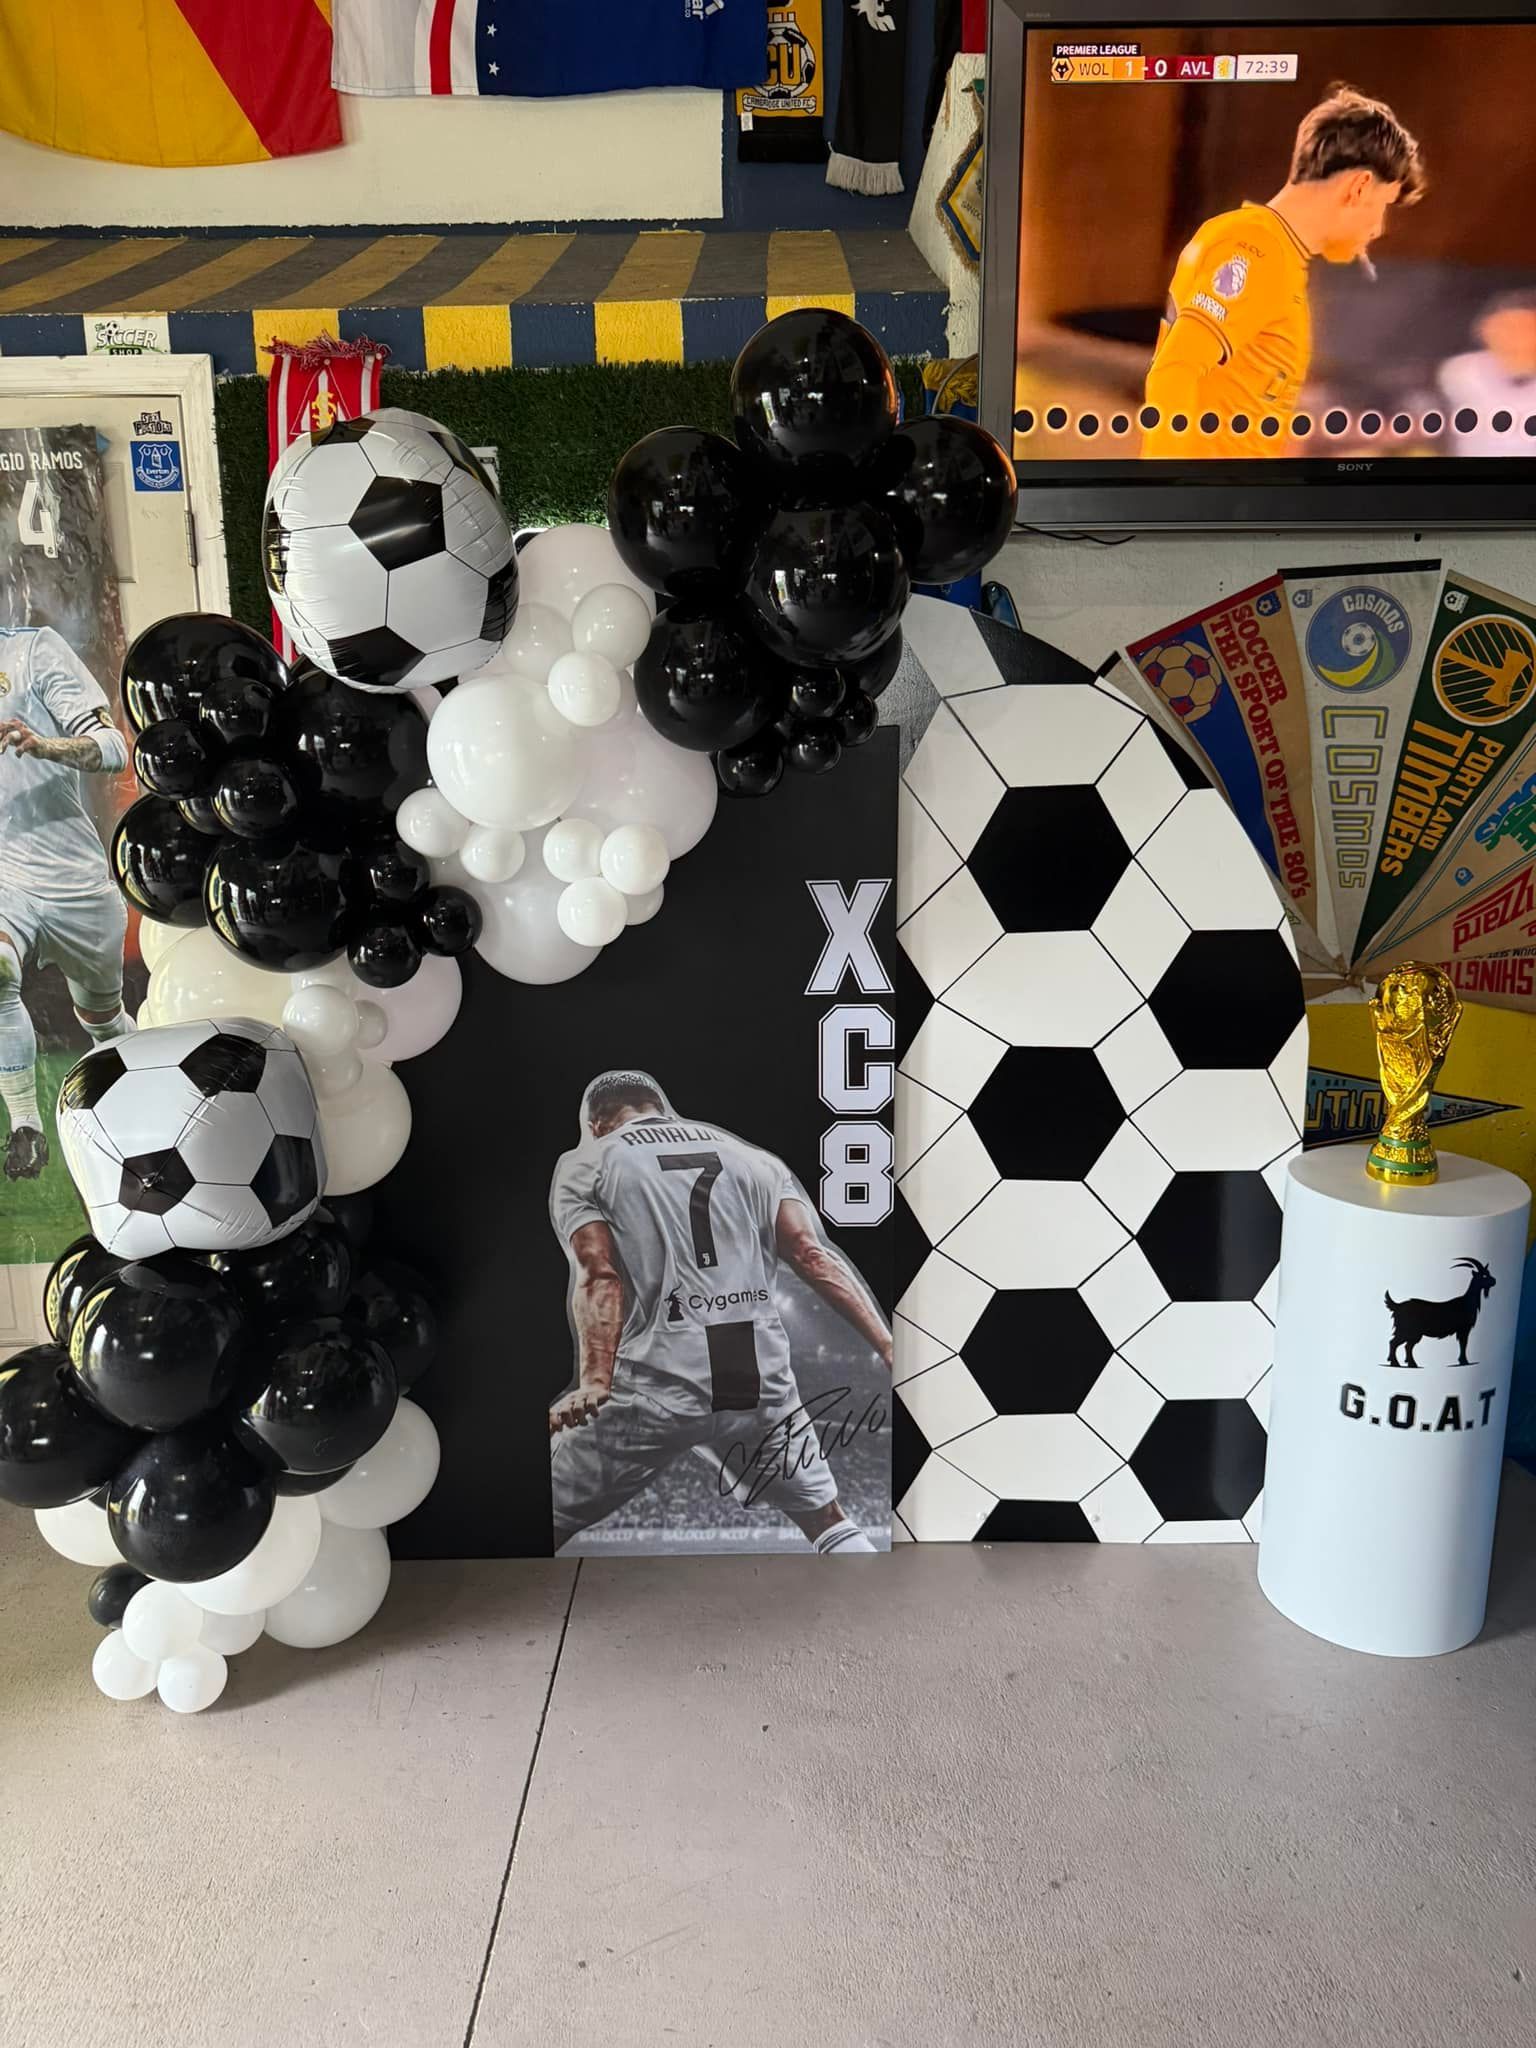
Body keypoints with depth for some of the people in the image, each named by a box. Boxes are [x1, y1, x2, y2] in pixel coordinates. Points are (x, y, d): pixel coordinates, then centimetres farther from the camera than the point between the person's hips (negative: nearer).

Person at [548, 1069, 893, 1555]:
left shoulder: (582, 1167, 9)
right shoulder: (755, 1158, 19)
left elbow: (600, 1277, -7)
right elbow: (813, 1257, 6)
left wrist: (594, 1382, -17)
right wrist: (887, 1346, 2)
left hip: (653, 1384, -3)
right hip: (761, 1379, 4)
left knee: (552, 1519, 9)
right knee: (825, 1519, 22)